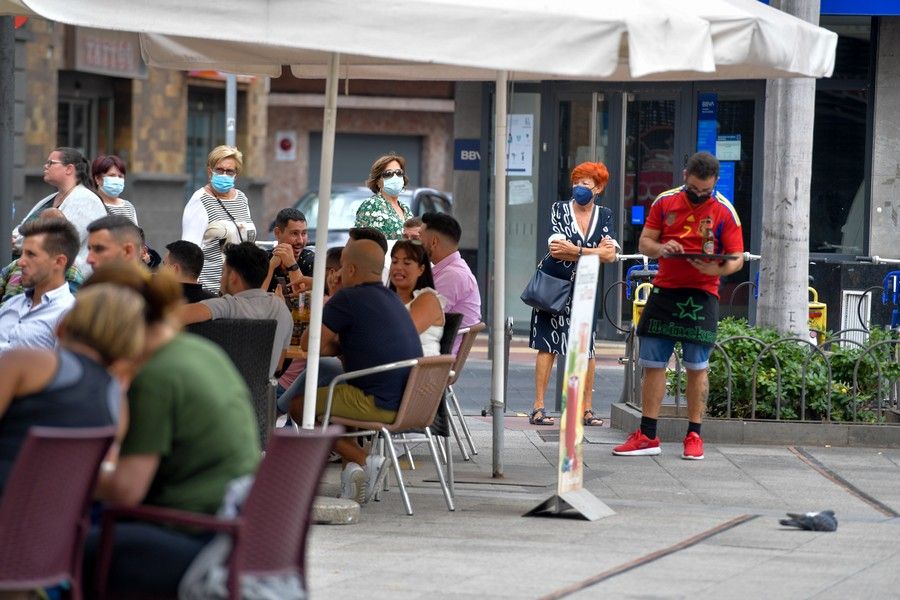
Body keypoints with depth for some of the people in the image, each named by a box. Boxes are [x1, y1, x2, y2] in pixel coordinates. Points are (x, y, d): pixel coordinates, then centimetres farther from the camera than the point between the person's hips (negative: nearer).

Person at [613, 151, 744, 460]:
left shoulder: (724, 211, -3)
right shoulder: (665, 202, 5)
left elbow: (737, 259, -2)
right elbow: (644, 243, 9)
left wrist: (717, 269, -24)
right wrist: (661, 248, -14)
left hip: (701, 295, -3)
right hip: (664, 290, 3)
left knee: (697, 367, -1)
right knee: (653, 364, 3)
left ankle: (694, 435, 7)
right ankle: (647, 436, 8)